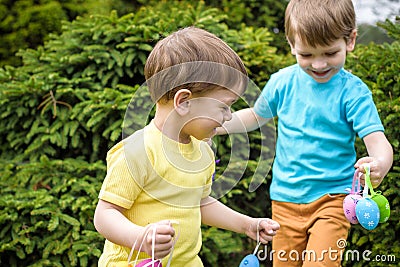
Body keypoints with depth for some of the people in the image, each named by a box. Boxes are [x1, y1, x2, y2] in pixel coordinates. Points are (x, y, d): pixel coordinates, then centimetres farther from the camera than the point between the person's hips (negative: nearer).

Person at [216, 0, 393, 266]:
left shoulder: (352, 91, -12)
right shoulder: (283, 82, -2)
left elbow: (377, 140, -19)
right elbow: (256, 116, 16)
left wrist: (380, 165, -41)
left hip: (333, 197, -3)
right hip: (286, 197, 4)